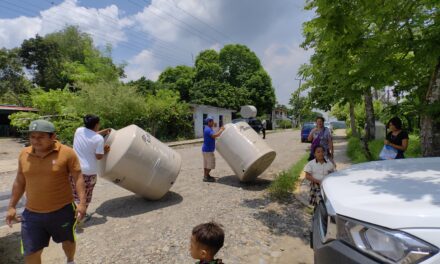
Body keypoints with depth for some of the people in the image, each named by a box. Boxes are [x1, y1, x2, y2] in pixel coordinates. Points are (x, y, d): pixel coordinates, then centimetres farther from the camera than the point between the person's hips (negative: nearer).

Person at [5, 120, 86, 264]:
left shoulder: (66, 153, -14)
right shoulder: (24, 154, 0)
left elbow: (78, 178, -13)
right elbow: (20, 181, 11)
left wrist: (82, 202, -20)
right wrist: (11, 206, 12)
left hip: (63, 211, -3)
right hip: (32, 214, 3)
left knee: (68, 241, 21)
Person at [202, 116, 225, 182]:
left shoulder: (208, 129, 15)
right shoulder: (208, 129, -19)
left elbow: (214, 136, 15)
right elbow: (214, 136, -33)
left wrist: (220, 130, 7)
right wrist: (221, 130, -22)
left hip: (207, 149, 11)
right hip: (208, 150, -11)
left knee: (206, 164, 16)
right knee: (210, 164, -4)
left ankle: (206, 176, 26)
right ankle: (206, 177, 4)